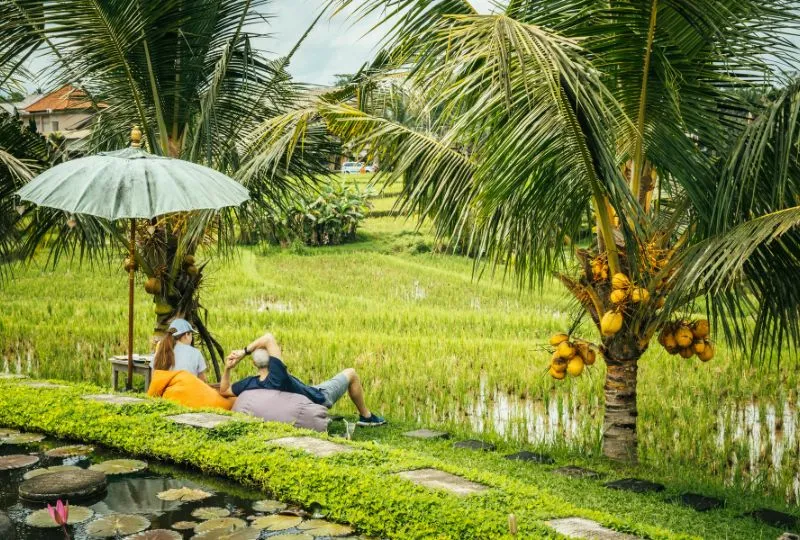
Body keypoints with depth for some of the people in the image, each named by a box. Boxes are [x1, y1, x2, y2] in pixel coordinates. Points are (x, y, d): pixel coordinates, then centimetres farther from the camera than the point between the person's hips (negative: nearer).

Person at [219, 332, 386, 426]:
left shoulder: (251, 384, -24)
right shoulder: (278, 377, -42)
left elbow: (224, 391, -5)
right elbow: (268, 338, -46)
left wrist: (228, 368, -18)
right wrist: (244, 352, -37)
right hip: (320, 398, -6)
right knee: (351, 374, 13)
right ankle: (366, 416, 28)